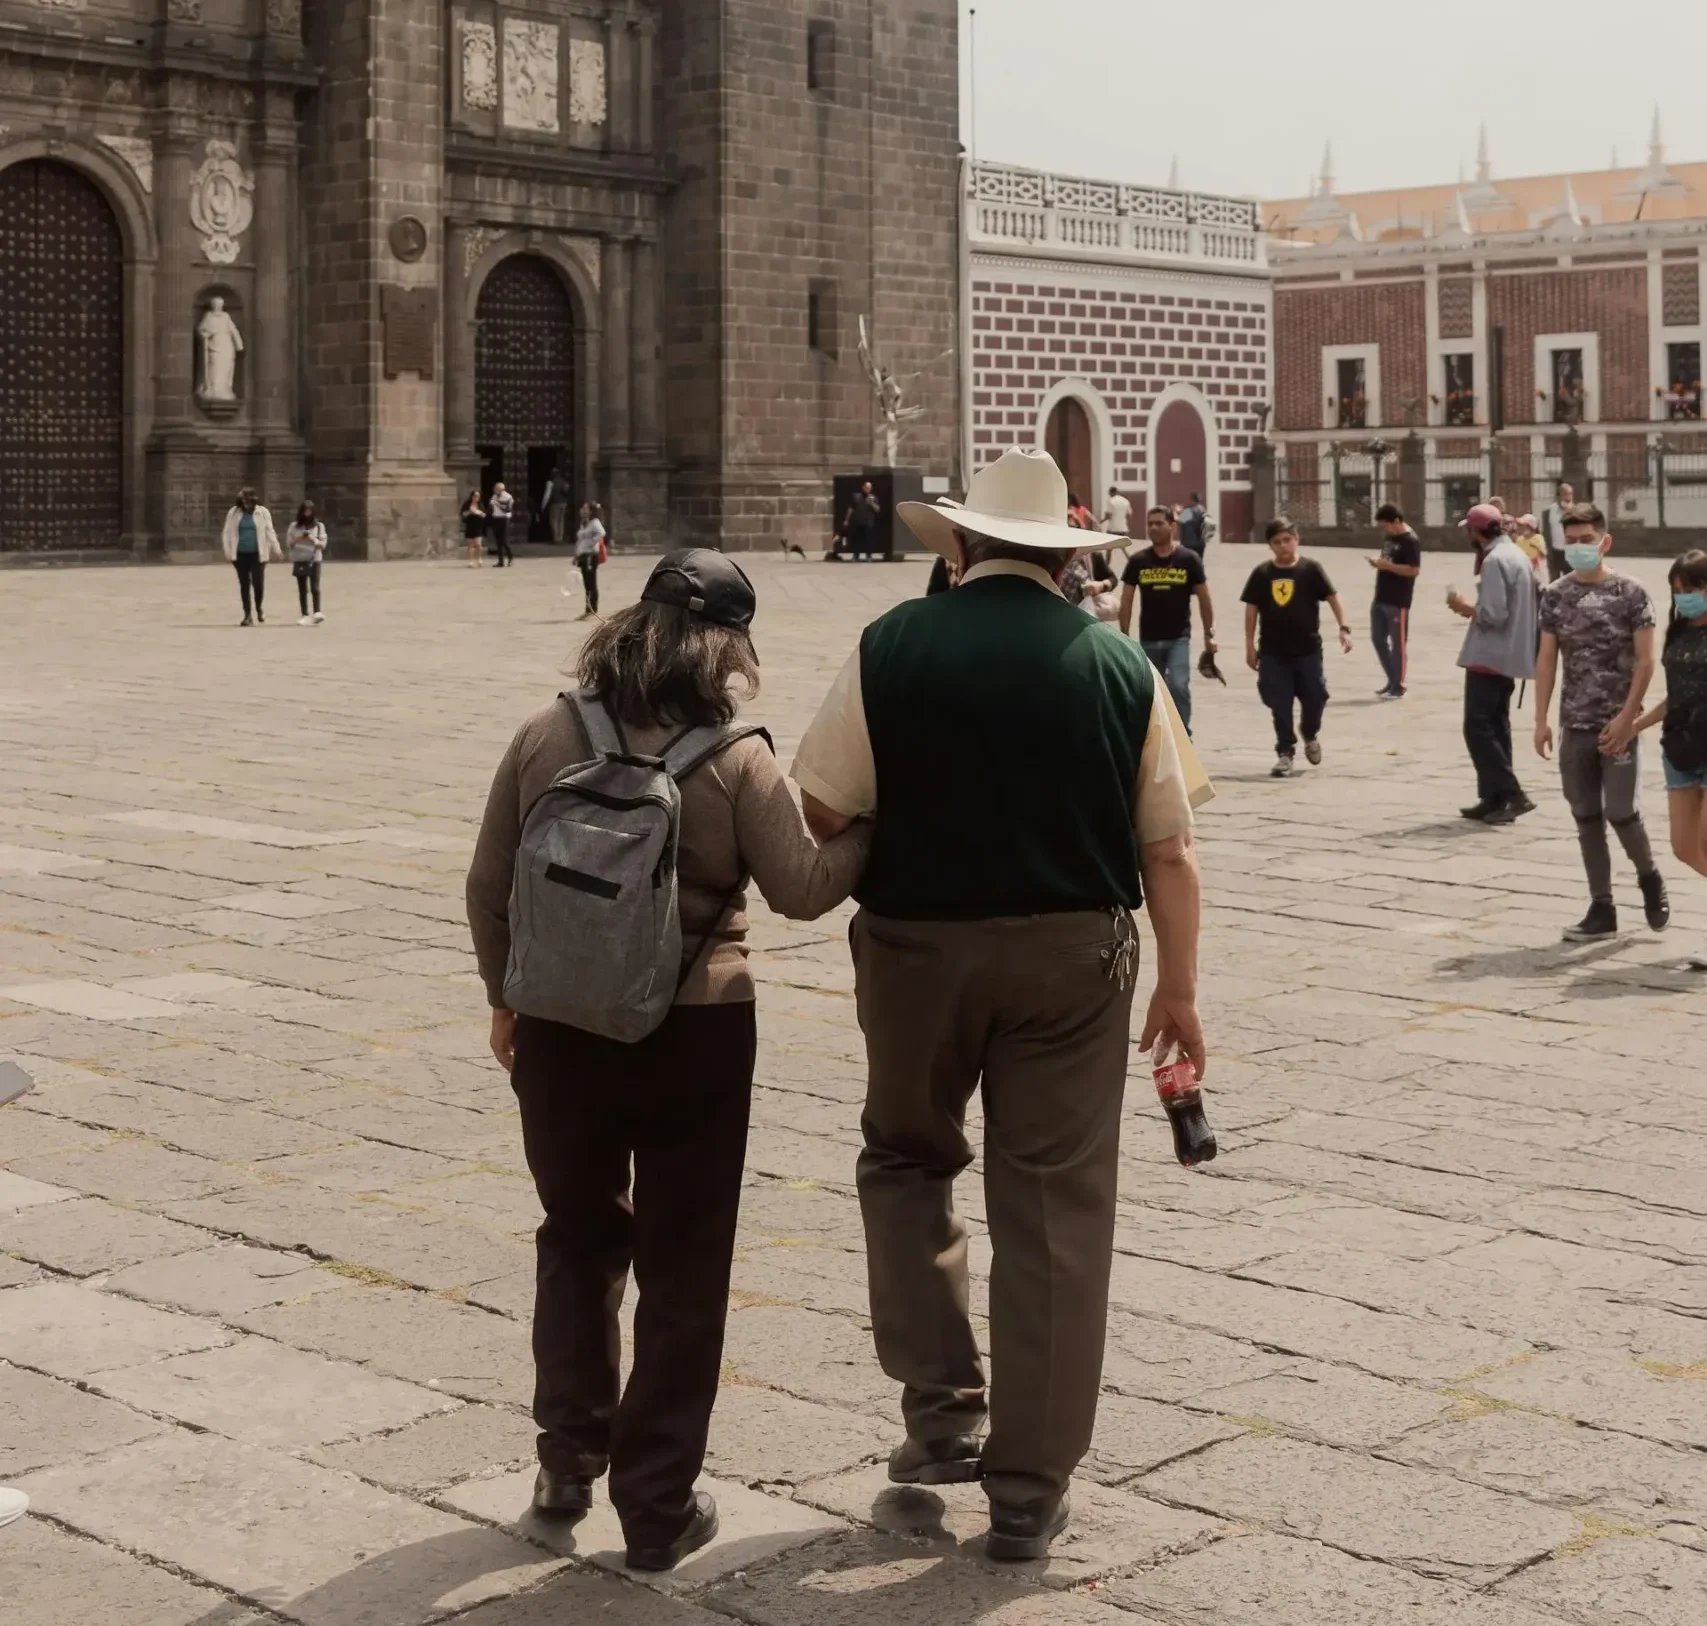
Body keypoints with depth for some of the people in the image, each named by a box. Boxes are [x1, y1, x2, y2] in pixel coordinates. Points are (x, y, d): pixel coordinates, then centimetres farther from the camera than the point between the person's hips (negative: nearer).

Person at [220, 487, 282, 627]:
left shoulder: (262, 513, 0)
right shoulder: (234, 513, 4)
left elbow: (269, 532, 1)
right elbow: (227, 533, 4)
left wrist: (276, 550, -3)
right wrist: (228, 550, -5)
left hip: (257, 554, -2)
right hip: (240, 554, 2)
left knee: (258, 583, -7)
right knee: (244, 584, 5)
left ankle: (259, 609, 20)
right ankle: (248, 615, 11)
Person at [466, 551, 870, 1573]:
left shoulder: (548, 736, -2)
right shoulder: (736, 757, -11)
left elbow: (489, 887, 3)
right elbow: (801, 888, -11)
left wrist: (506, 996, 16)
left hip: (560, 1027, 3)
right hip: (696, 1031, -3)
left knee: (579, 1241, 22)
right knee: (681, 1268, 9)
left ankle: (568, 1465, 26)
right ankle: (657, 1505, 15)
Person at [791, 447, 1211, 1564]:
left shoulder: (892, 648, -6)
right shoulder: (1118, 665, 0)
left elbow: (818, 814, -8)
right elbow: (1170, 850, 1)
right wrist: (1179, 988, 9)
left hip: (919, 945, -1)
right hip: (1074, 956, 1)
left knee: (909, 1158, 24)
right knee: (1055, 1215, 8)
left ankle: (945, 1410, 16)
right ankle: (1030, 1490, 14)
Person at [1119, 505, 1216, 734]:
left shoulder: (1188, 559, -5)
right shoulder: (1138, 561, -1)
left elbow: (1204, 598, 3)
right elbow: (1126, 602, 5)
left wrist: (1209, 634, 3)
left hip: (1179, 637, -2)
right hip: (1148, 639, 2)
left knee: (1179, 686, -18)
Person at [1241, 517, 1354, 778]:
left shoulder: (1310, 569, -4)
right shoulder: (1262, 574, 0)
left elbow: (1332, 598, -3)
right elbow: (1251, 609, 6)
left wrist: (1344, 628, -14)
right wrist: (1250, 646, 3)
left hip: (1308, 649, -1)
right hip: (1273, 652, 1)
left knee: (1314, 698, 3)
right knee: (1280, 705, 1)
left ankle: (1311, 735, 33)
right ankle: (1285, 753, 11)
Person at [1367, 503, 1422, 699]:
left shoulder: (1410, 541, -14)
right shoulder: (1390, 537, 13)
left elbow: (1414, 570, -21)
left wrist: (1387, 566, -23)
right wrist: (1378, 563, 5)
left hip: (1398, 602, -9)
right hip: (1380, 599, 9)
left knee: (1398, 643, -1)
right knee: (1379, 640, 13)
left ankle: (1398, 687, 5)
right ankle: (1392, 680, 25)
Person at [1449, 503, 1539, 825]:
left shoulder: (1494, 560, -17)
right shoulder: (1516, 554, 14)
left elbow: (1493, 614, -23)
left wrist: (1465, 607, -7)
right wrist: (1473, 608, 11)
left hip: (1489, 657, -10)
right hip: (1508, 656, 10)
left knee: (1477, 728, -7)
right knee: (1496, 728, 13)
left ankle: (1511, 795, -12)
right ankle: (1494, 799, 15)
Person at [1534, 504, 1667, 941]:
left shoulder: (1630, 592, -6)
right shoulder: (1556, 595, 5)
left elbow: (1645, 661, -7)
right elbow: (1546, 659, 7)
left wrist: (1626, 718, -14)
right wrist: (1541, 719, 0)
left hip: (1618, 724, -4)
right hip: (1574, 725, 4)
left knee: (1621, 813, -7)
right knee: (1587, 818, 6)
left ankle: (1649, 876, 22)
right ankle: (1602, 909, 13)